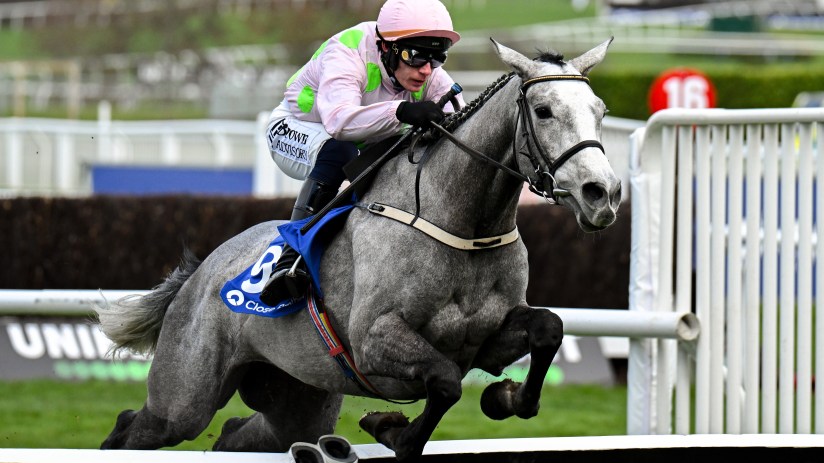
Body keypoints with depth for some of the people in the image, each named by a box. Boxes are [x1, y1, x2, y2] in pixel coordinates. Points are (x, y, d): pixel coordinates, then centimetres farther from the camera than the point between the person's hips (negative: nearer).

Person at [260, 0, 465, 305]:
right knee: (338, 152, -39)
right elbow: (340, 119, -51)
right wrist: (401, 111, -65)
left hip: (365, 144, 6)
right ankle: (292, 256, -38)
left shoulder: (431, 77, -15)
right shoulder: (347, 54, -34)